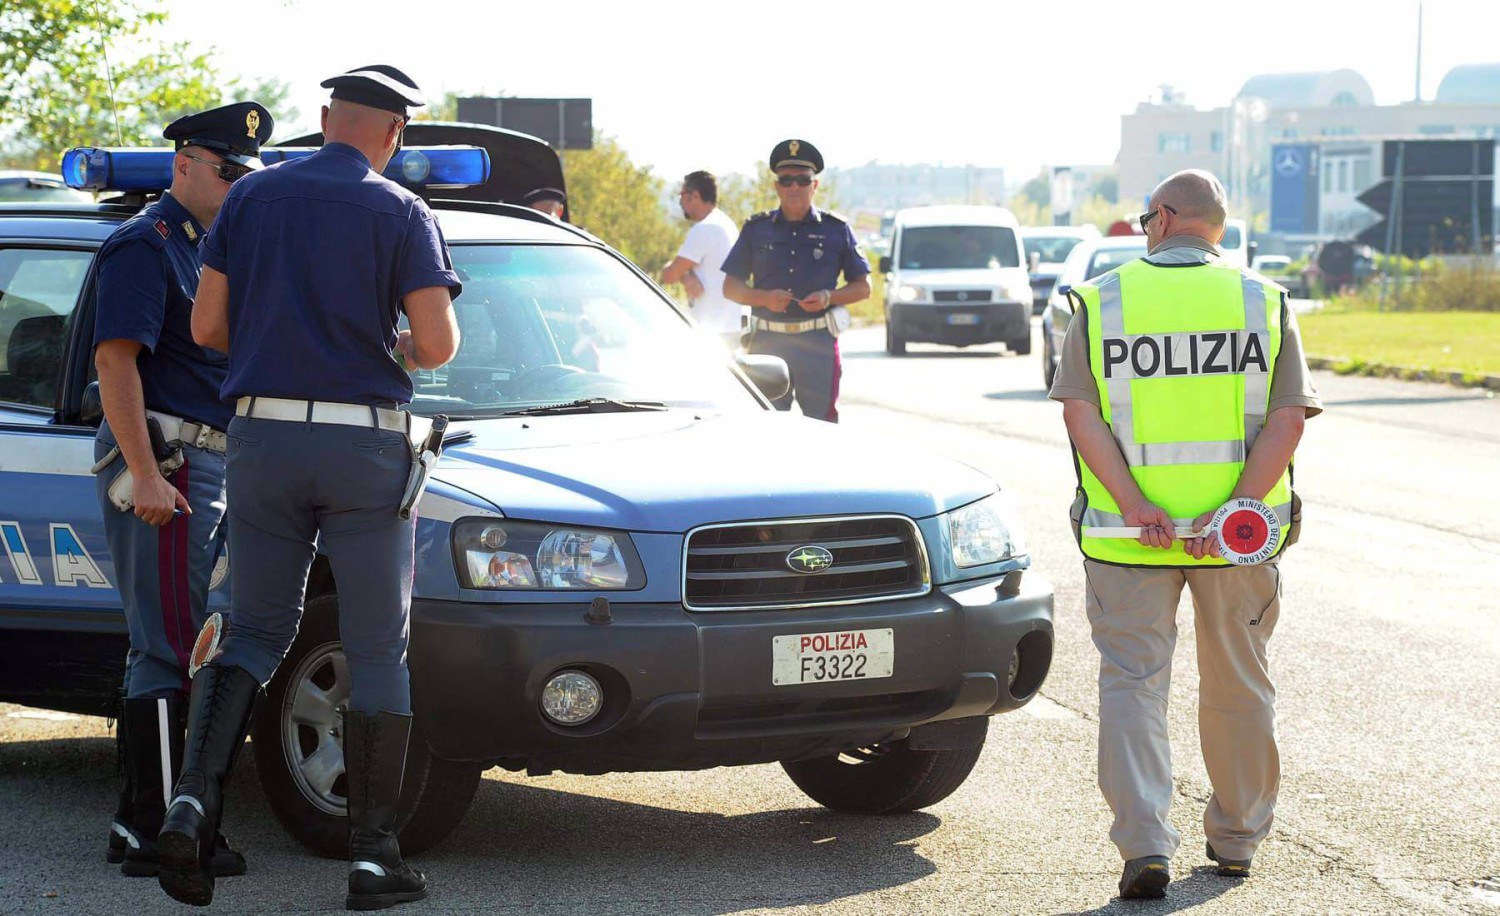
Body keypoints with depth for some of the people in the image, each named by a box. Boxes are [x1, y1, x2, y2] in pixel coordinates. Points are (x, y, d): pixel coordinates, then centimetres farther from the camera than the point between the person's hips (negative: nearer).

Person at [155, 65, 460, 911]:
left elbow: (207, 325, 5)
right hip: (365, 444, -3)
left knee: (258, 632, 13)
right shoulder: (401, 213, -4)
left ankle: (197, 797, -9)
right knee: (379, 652, 5)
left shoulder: (253, 197, 6)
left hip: (262, 436, 3)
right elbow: (438, 343, -12)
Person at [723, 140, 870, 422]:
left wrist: (828, 297, -9)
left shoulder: (836, 230, 9)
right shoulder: (756, 229, 12)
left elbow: (863, 287, 11)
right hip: (767, 342, 1)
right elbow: (730, 287, 11)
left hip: (818, 340, -1)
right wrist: (764, 298, -9)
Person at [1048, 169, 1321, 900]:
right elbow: (1287, 417, -8)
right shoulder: (1263, 302, 2)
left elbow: (1080, 411, -10)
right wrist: (1236, 510, -15)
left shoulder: (1100, 302, 0)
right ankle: (1236, 837, 28)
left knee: (1133, 682, 3)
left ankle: (1144, 844, -11)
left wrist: (1135, 506, -16)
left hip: (1126, 535, -1)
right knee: (1237, 683, 16)